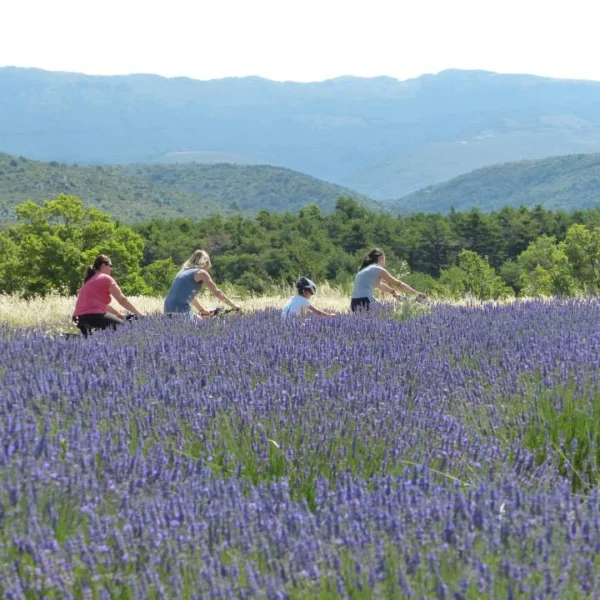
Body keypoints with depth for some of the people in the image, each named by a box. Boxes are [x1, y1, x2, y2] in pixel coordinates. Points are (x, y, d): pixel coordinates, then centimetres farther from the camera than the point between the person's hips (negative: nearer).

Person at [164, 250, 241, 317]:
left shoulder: (184, 271, 25)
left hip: (168, 309, 8)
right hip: (182, 310, -8)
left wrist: (203, 310, 43)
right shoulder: (201, 273, 3)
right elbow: (217, 292, 6)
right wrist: (233, 305, 17)